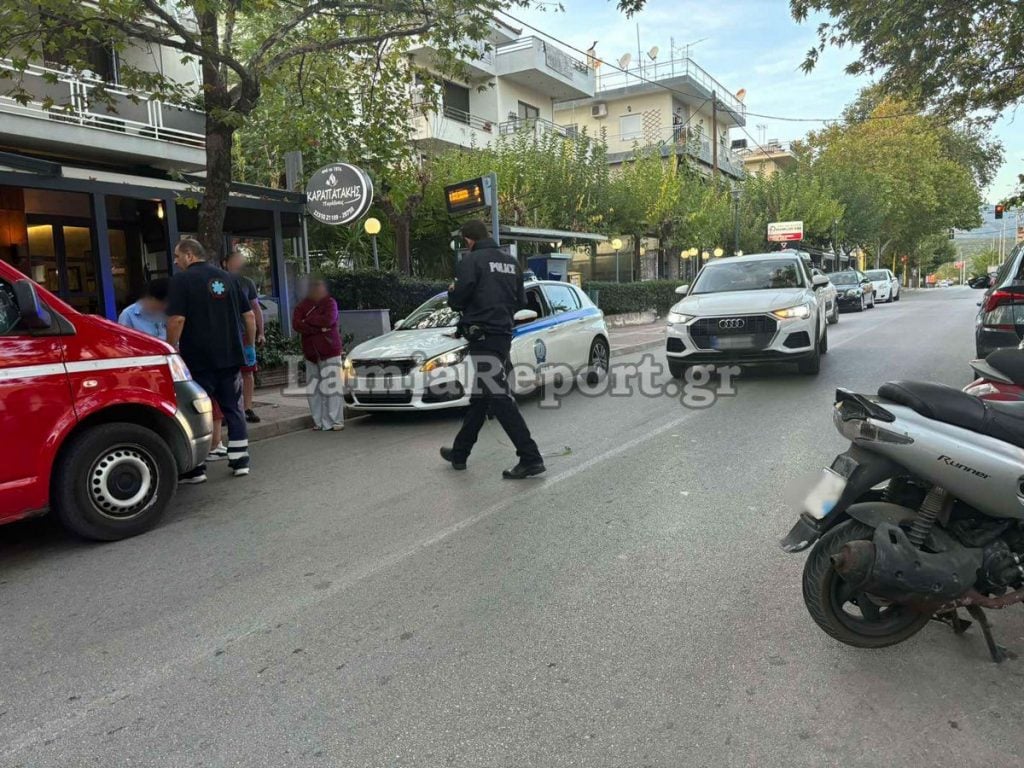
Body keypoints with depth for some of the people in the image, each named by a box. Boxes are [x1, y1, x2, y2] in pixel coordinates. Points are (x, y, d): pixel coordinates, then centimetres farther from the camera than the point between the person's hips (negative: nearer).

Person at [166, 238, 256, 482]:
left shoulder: (182, 280, -6)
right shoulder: (227, 278, 11)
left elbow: (177, 320, -16)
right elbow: (249, 315, 10)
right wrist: (250, 346, 17)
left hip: (197, 360, -5)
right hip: (230, 357, 5)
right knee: (233, 409, 12)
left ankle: (196, 469, 9)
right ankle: (240, 462, 15)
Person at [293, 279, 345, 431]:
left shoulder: (330, 303, 1)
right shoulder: (303, 305, 10)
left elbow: (329, 320, -18)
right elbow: (296, 324, -5)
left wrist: (308, 320, -8)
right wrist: (319, 328, -14)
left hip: (329, 352, -4)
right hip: (310, 354, 4)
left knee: (331, 387, -7)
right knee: (313, 389, 3)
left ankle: (336, 421, -4)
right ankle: (319, 421, 10)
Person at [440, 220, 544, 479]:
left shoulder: (471, 261, -9)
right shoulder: (511, 262, 14)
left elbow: (458, 300, -14)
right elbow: (520, 301, 15)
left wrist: (452, 292, 8)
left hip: (482, 336, -8)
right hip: (504, 334, 8)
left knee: (500, 398, -10)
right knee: (479, 397, 15)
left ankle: (530, 458, -13)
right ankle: (460, 453, 28)